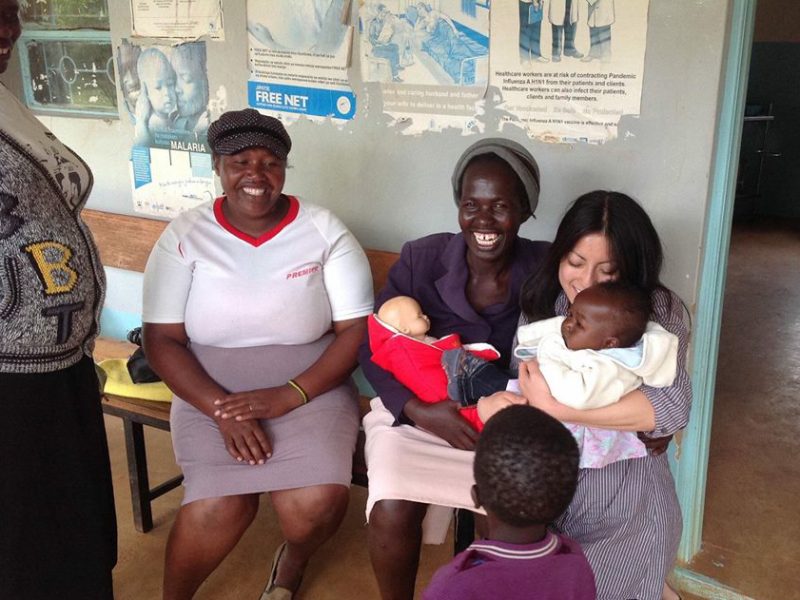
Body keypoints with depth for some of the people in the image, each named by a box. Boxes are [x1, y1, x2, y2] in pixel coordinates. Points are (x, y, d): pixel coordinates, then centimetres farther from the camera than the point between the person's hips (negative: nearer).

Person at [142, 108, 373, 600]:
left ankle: (294, 559, 16)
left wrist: (288, 396, -17)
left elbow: (357, 330, -5)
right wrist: (222, 409, -16)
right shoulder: (184, 237, -1)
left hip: (311, 389, 0)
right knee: (219, 509, -23)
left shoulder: (326, 232, -3)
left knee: (316, 505, -23)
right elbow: (162, 340, -3)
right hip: (212, 394, 0)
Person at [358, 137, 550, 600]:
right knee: (392, 514, -24)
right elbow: (374, 348, -6)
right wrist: (417, 410, -22)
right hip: (419, 413, 0)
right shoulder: (421, 259, -7)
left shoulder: (546, 269, -7)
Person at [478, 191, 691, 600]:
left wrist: (555, 407, -30)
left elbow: (672, 407, -27)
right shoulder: (541, 305, 0)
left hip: (625, 510, -4)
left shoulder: (657, 311, -13)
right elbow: (524, 391, 2)